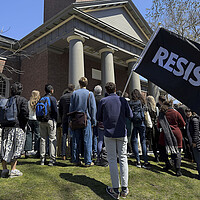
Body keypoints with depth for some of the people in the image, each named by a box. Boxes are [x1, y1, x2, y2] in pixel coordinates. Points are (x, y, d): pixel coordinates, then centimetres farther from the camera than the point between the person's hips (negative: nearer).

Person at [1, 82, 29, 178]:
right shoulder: (23, 100, -6)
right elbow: (25, 114, -14)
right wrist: (24, 124, -2)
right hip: (18, 127, -5)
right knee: (16, 148, 4)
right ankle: (13, 170, 7)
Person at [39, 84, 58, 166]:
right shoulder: (52, 98, -6)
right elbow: (55, 111, -10)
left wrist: (40, 119, 15)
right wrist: (57, 120, 1)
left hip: (42, 121, 5)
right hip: (51, 120, -5)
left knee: (43, 139, 10)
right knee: (52, 140, -1)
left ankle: (42, 159, 14)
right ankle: (52, 159, -2)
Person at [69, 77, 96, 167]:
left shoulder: (74, 93, 4)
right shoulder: (90, 94, -2)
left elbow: (71, 108, 6)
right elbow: (93, 108, -3)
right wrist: (93, 121, 3)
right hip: (86, 119, -2)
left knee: (75, 141, 9)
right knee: (87, 141, 2)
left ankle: (75, 160, 17)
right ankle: (88, 161, 5)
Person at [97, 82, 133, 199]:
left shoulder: (103, 101, -3)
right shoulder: (123, 100, 0)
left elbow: (99, 118, 3)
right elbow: (130, 115, 5)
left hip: (109, 133, -1)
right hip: (122, 133, 1)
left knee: (112, 160, 5)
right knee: (123, 159, 9)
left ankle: (116, 190, 8)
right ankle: (124, 189, 12)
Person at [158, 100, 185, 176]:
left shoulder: (162, 114, -3)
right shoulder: (176, 113, -3)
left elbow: (159, 126, 1)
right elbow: (183, 124, 2)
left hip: (165, 135, -1)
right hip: (176, 134, 1)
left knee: (162, 150, 19)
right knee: (177, 152, 7)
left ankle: (168, 164, 16)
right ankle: (178, 169, 0)